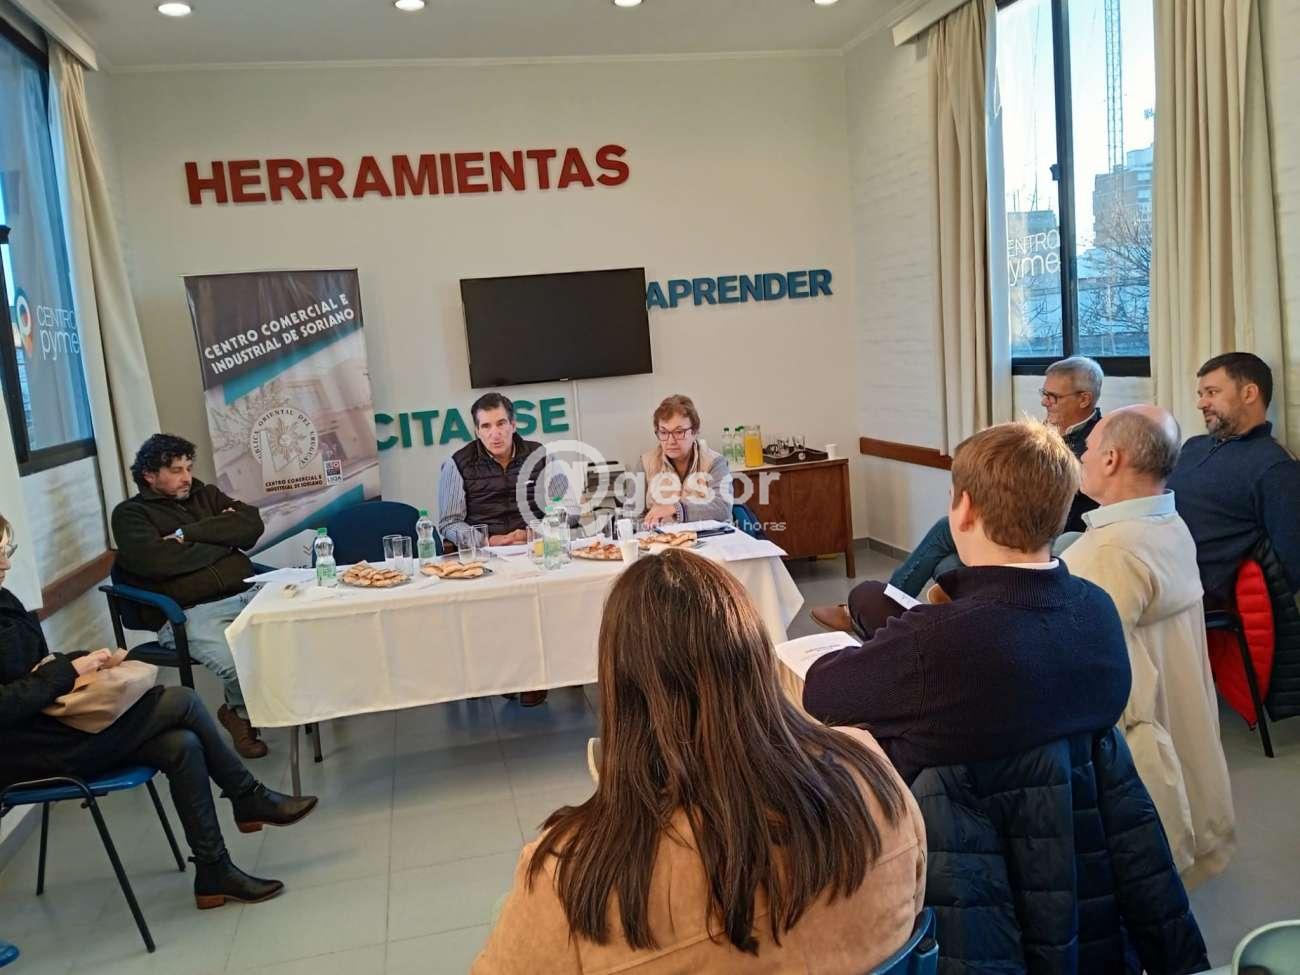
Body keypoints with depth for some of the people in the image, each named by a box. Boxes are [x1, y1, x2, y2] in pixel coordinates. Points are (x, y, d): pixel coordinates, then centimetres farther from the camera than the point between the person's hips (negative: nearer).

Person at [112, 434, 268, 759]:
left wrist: (188, 534, -4)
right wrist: (223, 542, -1)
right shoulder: (131, 513, 9)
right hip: (190, 613, -5)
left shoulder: (206, 495, 22)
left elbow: (252, 525, 5)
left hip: (247, 595, 5)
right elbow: (156, 561, -11)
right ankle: (241, 712, 5)